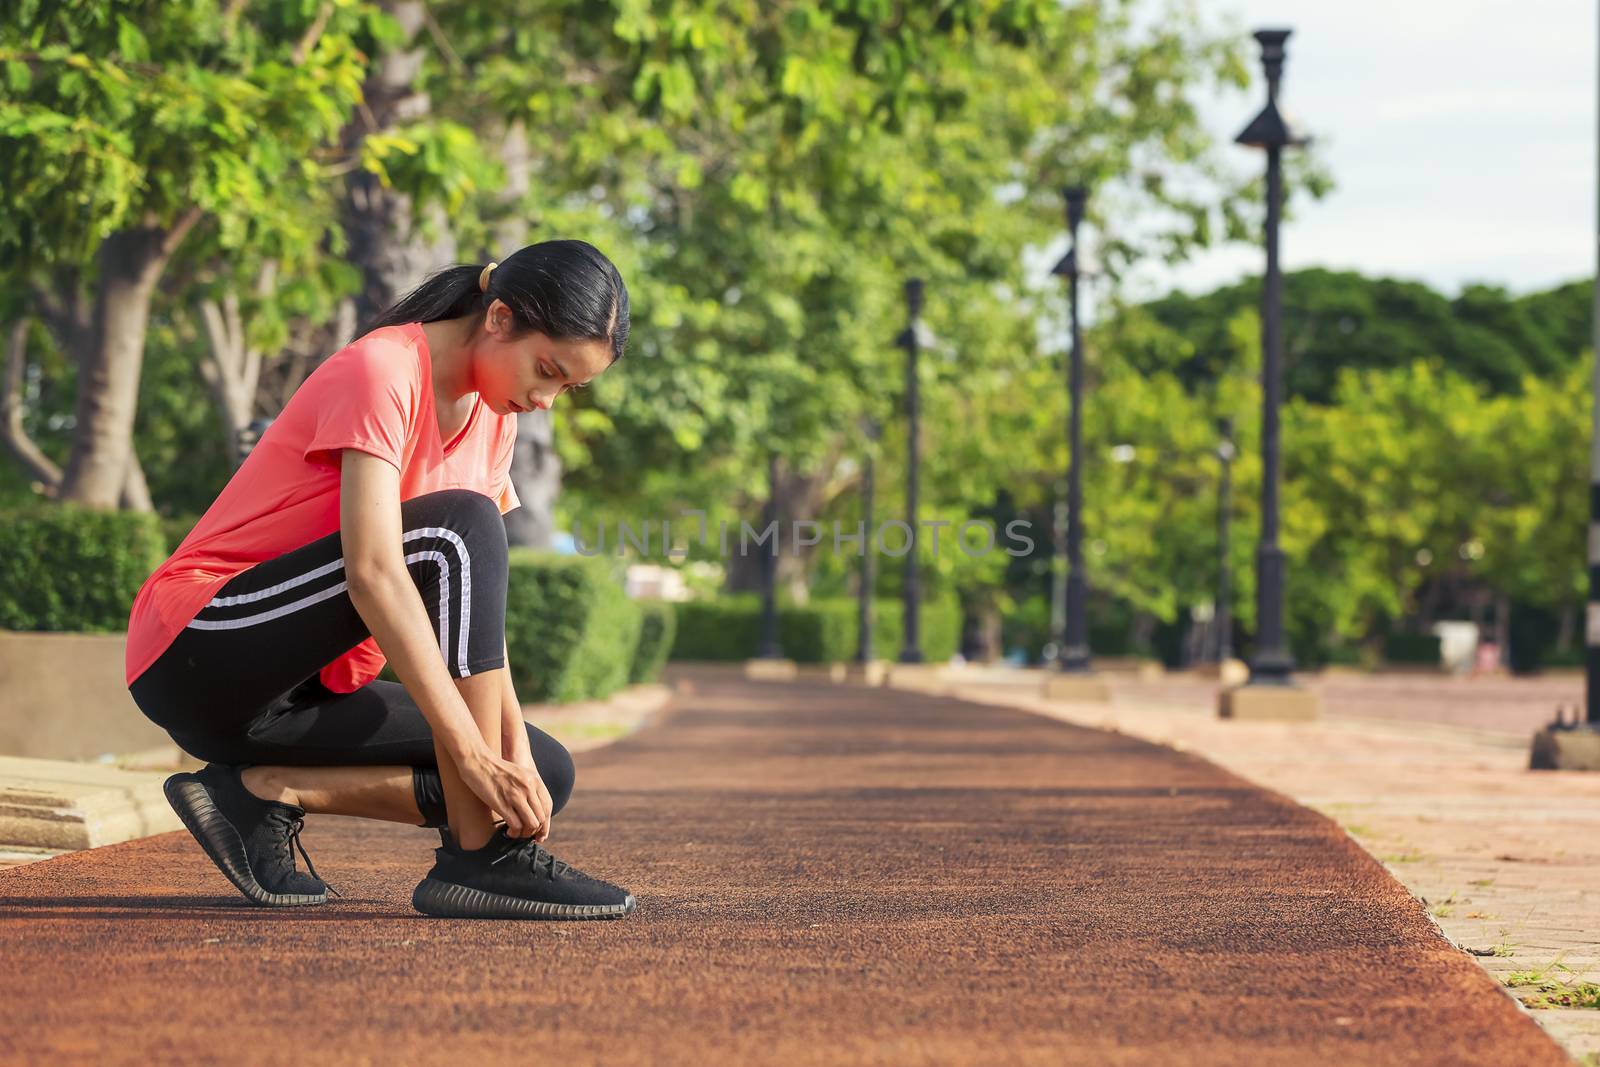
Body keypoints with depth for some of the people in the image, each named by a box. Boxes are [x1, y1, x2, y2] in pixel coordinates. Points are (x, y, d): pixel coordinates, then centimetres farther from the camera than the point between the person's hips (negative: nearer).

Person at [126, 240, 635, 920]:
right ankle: (478, 858, -29)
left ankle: (269, 789, -5)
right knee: (458, 530, -27)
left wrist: (513, 747, -12)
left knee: (547, 773, -2)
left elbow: (474, 602, 2)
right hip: (197, 651, -9)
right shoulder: (382, 371, -17)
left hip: (295, 691, 9)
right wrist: (472, 753, -34)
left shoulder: (491, 416, 9)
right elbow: (373, 574, -29)